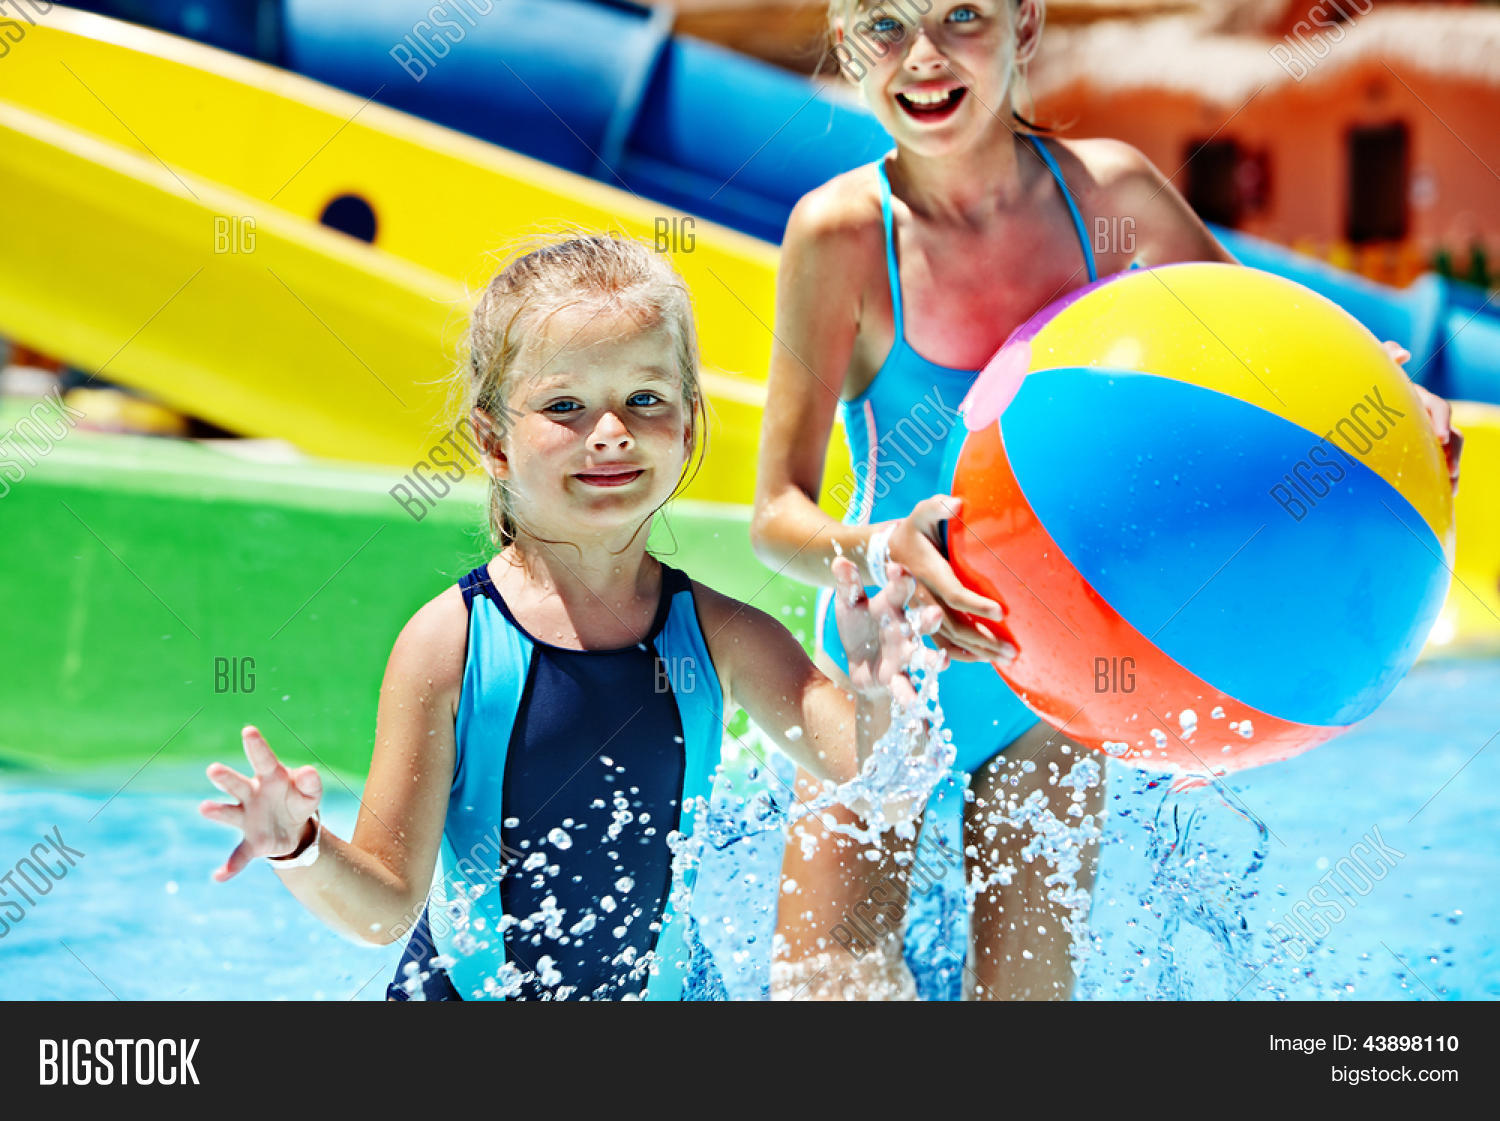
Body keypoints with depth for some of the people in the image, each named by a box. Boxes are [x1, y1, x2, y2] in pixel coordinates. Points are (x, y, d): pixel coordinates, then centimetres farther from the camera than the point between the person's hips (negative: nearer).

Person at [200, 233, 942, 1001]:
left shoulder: (721, 638, -9)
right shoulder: (450, 645, -15)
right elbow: (386, 906, -12)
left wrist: (876, 695, -32)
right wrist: (299, 850, -32)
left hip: (657, 994, 2)